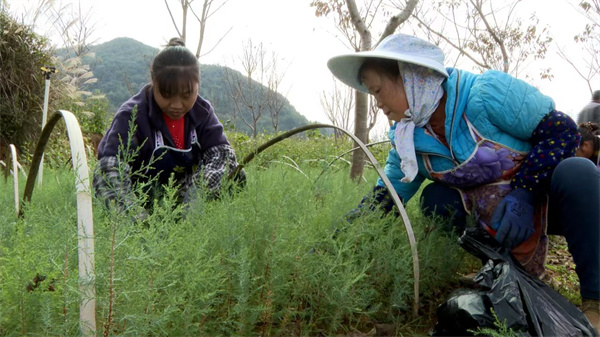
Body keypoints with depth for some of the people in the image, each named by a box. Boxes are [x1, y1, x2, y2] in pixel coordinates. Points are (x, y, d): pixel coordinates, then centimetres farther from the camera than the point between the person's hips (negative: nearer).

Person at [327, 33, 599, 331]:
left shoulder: (487, 92, -24)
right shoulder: (405, 138, -6)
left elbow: (562, 130, -20)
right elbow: (384, 198, -2)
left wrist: (523, 194, -30)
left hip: (541, 201, -4)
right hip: (492, 216, 5)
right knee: (436, 198, -15)